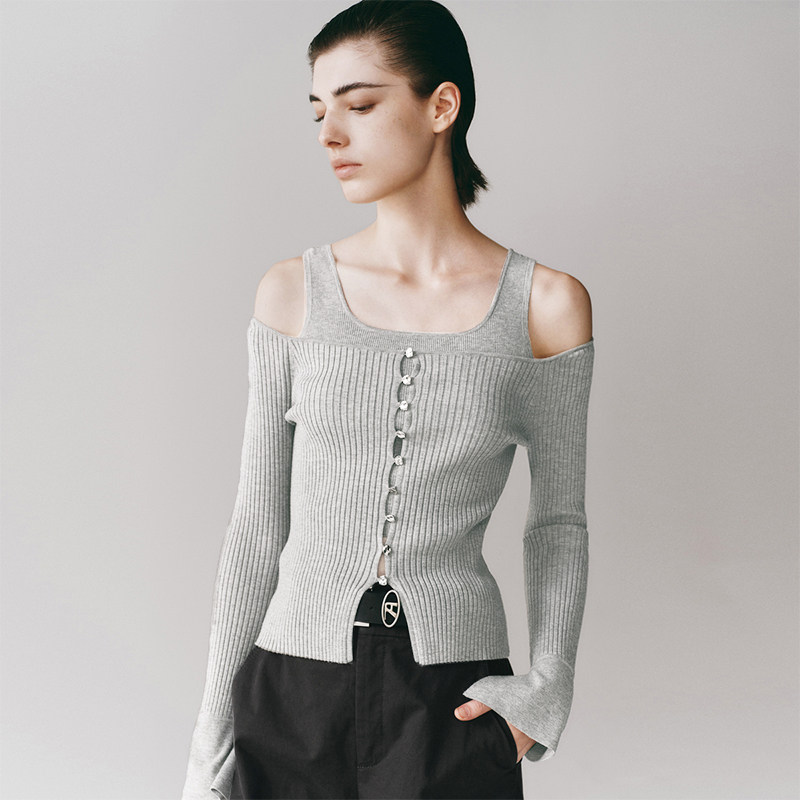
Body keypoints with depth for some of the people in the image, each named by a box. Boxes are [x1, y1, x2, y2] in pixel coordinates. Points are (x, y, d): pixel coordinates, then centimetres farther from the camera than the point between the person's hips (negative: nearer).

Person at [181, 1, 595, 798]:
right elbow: (259, 520, 3)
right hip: (293, 698, 1)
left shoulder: (545, 304, -4)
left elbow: (557, 519, 5)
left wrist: (547, 685, -7)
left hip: (454, 703, -1)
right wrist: (213, 731, 2)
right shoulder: (292, 293, 0)